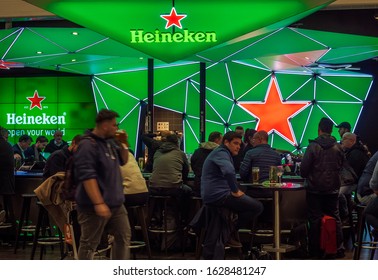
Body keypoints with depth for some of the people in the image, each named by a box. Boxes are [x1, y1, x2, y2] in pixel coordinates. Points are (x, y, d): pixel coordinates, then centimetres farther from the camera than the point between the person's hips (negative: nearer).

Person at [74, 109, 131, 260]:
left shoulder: (109, 141, 11)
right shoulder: (87, 145, -17)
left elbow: (123, 161, 25)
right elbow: (87, 176, -24)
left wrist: (123, 144, 6)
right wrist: (99, 203, -29)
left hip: (115, 203, 9)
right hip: (94, 206, -9)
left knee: (124, 236, 15)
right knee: (89, 243, -1)